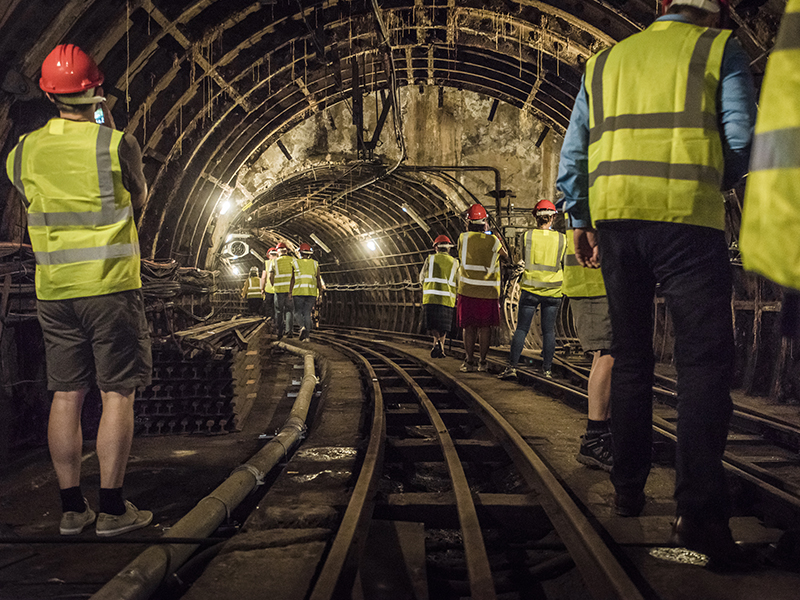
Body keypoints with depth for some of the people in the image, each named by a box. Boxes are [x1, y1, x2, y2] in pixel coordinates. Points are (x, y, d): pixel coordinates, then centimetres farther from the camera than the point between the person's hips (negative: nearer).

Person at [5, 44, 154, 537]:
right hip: (111, 286, -4)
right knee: (117, 394, 1)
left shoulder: (24, 151, 4)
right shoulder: (116, 143, -9)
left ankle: (72, 507, 14)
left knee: (67, 395, 9)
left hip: (54, 290, 4)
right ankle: (113, 508, 3)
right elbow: (139, 199, 8)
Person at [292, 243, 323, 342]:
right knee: (307, 313, 8)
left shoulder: (296, 263, 2)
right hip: (312, 292, 2)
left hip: (298, 292, -2)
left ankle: (303, 326, -20)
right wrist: (320, 293, 12)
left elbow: (292, 279, -1)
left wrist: (290, 292, 2)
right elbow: (318, 280, 7)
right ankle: (306, 336, 4)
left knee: (297, 312, 8)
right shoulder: (315, 264, 9)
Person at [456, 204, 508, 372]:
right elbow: (505, 255, 16)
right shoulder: (493, 241, -3)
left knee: (469, 327, 6)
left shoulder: (463, 238, -2)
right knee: (485, 327, 8)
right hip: (488, 291, 0)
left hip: (467, 290, 0)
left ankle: (469, 362, 3)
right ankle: (483, 362, 11)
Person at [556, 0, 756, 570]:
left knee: (630, 358, 13)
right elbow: (741, 139, -2)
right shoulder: (719, 49, 8)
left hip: (615, 216, 5)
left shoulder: (605, 62, 20)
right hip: (687, 214, -4)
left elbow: (572, 152, 17)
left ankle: (628, 489, 18)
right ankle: (698, 511, -14)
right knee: (704, 358, -5)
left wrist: (579, 221, 23)